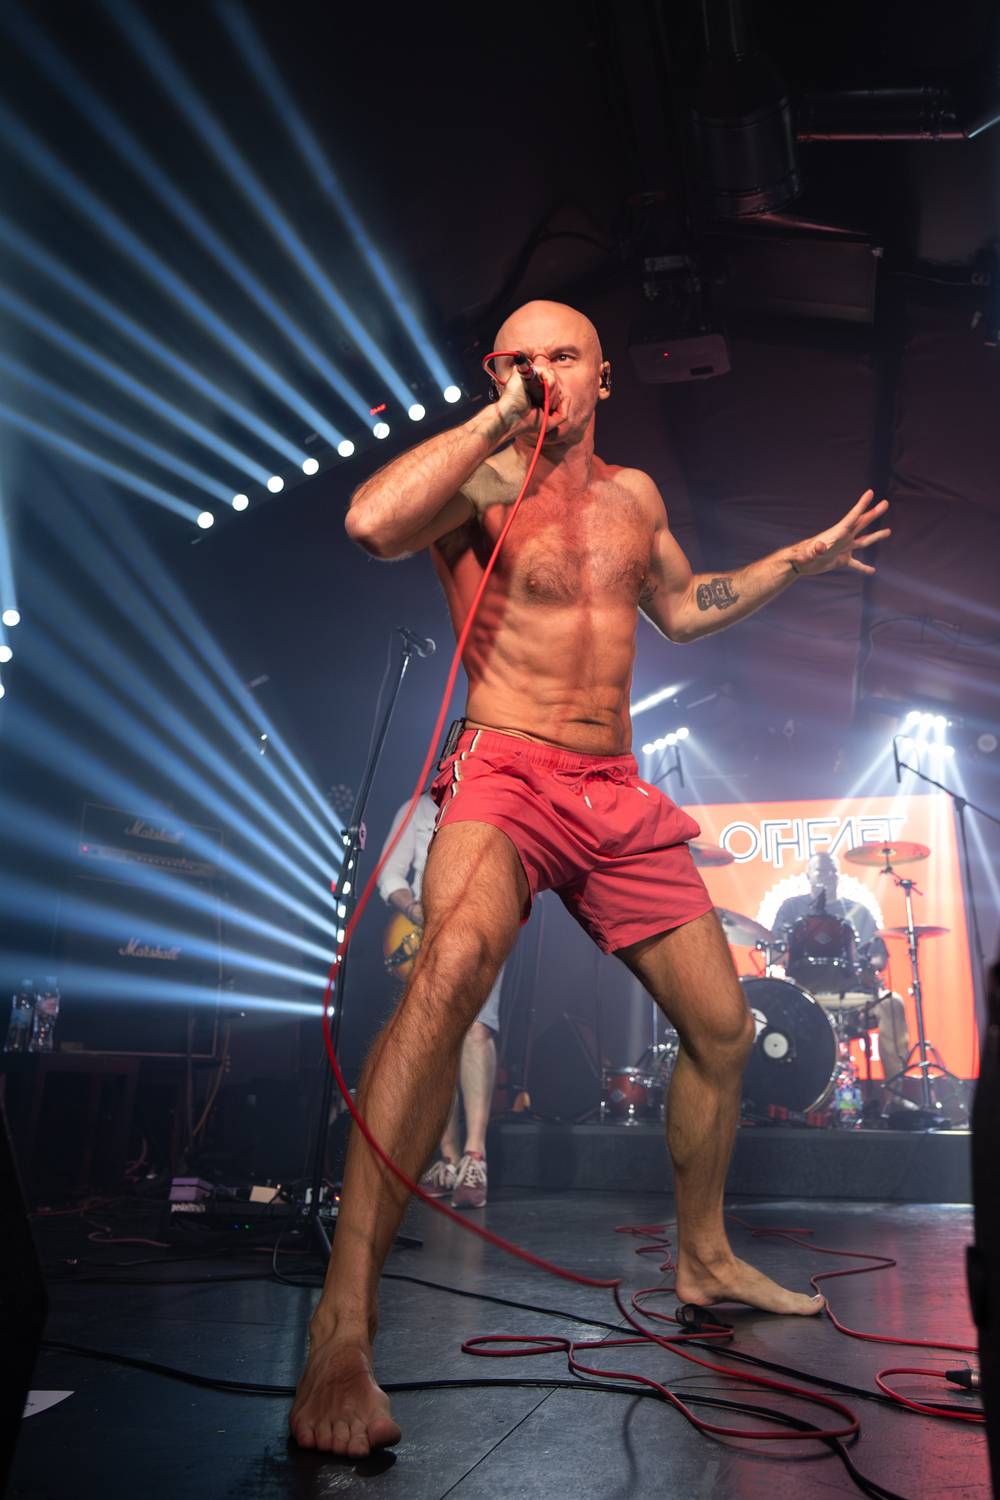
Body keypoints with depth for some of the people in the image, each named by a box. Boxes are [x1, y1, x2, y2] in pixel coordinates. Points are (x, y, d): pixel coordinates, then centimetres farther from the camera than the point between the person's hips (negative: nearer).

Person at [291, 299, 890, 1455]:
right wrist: (497, 419, -16)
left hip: (617, 796, 7)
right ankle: (342, 1328, -30)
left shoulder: (632, 494, 16)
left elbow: (682, 607, 30)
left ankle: (706, 1261, 35)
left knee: (723, 1029, 12)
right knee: (454, 968, -38)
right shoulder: (482, 483, -3)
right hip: (508, 774, -6)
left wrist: (801, 560, 29)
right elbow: (371, 522, -25)